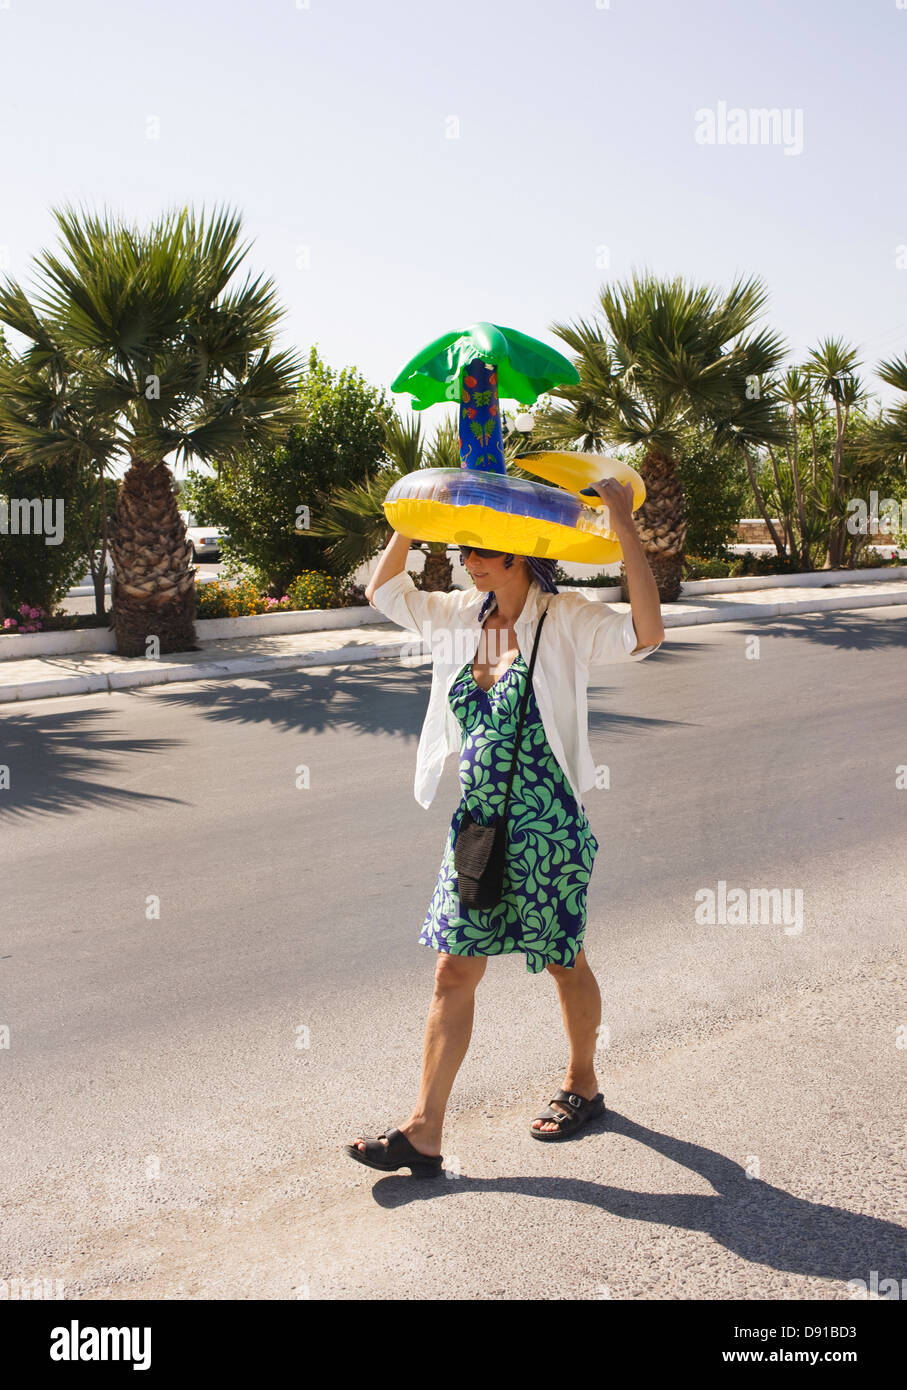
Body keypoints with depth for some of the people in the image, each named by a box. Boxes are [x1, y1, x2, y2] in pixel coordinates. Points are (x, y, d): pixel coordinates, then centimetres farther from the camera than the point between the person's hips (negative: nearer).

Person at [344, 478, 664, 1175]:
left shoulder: (567, 620, -12)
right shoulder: (460, 617, 5)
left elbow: (648, 633, -29)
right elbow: (384, 590, 19)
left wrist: (624, 524, -30)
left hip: (548, 831, -5)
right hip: (476, 827, 5)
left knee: (565, 963, 15)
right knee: (455, 973, 6)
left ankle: (583, 1085, 40)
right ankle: (424, 1132, 12)